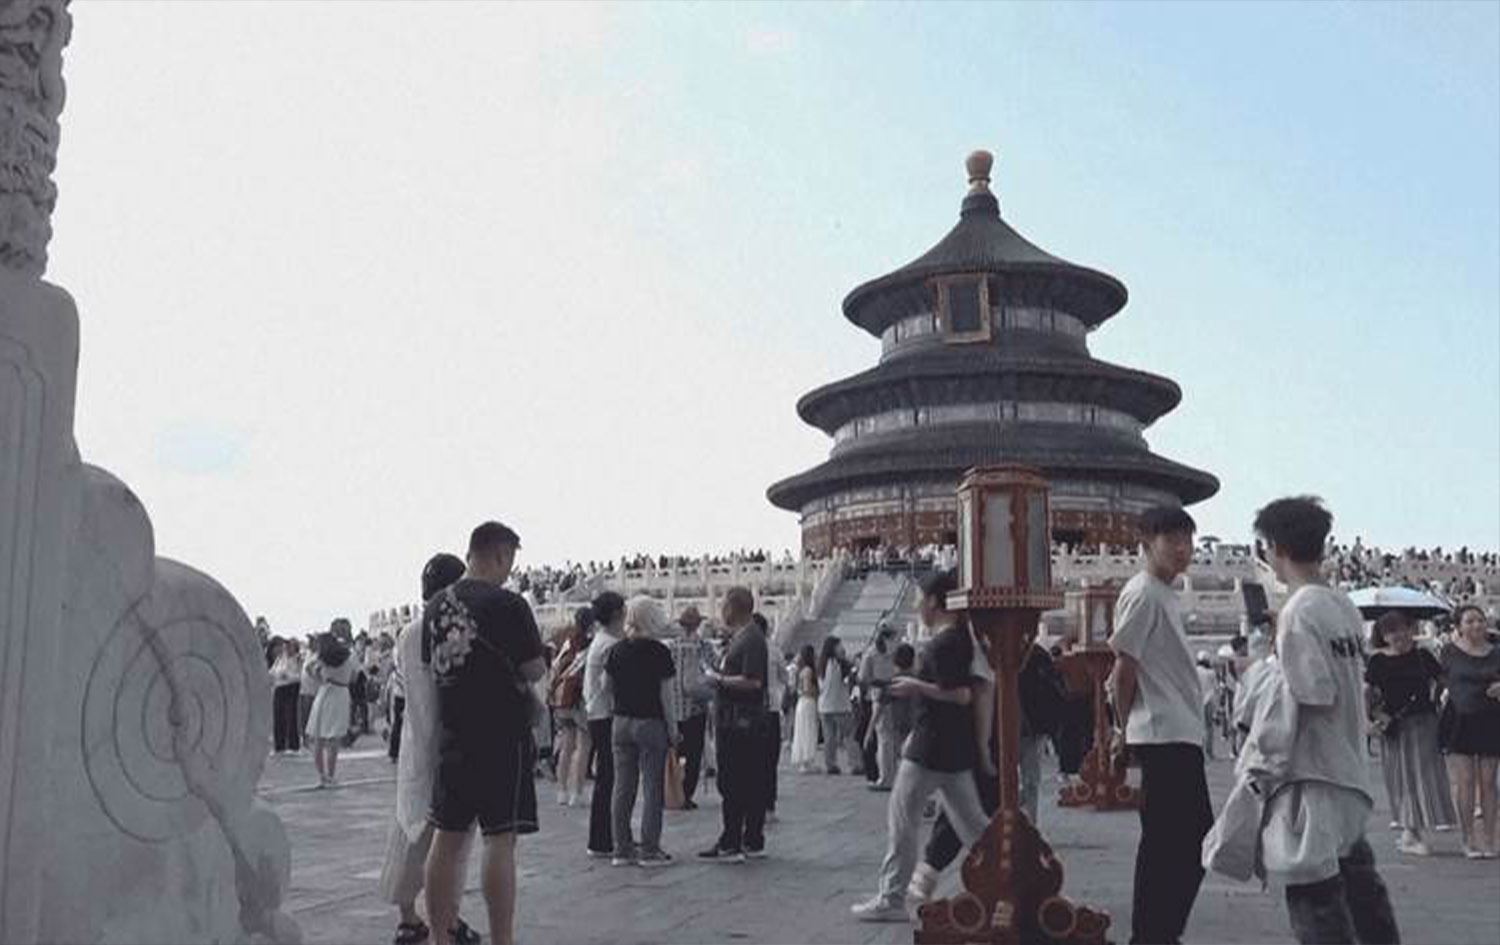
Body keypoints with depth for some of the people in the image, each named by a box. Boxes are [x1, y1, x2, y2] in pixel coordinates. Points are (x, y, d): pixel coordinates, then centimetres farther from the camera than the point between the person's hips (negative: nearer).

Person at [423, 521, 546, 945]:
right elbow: (534, 670, -11)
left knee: (448, 839, 12)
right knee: (500, 840, -2)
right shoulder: (507, 605, -14)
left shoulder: (436, 606, 7)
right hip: (503, 736, -6)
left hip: (452, 734, 6)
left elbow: (431, 667, 15)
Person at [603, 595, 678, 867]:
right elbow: (665, 695, -10)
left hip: (621, 723, 4)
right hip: (650, 723, -4)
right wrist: (673, 727, -2)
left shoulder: (616, 650, 1)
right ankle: (649, 850, 4)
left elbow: (606, 686, 9)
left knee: (623, 787, 9)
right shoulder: (659, 652, -11)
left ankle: (622, 849, 14)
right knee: (652, 787, 2)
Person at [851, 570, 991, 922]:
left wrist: (915, 686, -16)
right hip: (958, 749, 9)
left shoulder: (942, 644, -18)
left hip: (931, 750, -9)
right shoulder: (964, 637, 9)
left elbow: (960, 695, -25)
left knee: (902, 820, 0)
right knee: (971, 822, 14)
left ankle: (891, 899, 6)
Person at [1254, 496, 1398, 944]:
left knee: (1313, 893, -2)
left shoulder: (1298, 611, -17)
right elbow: (1356, 689, 12)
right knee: (1356, 880, 20)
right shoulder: (1345, 606, 8)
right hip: (1351, 771, 9)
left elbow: (1316, 701, -20)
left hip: (1314, 776, -9)